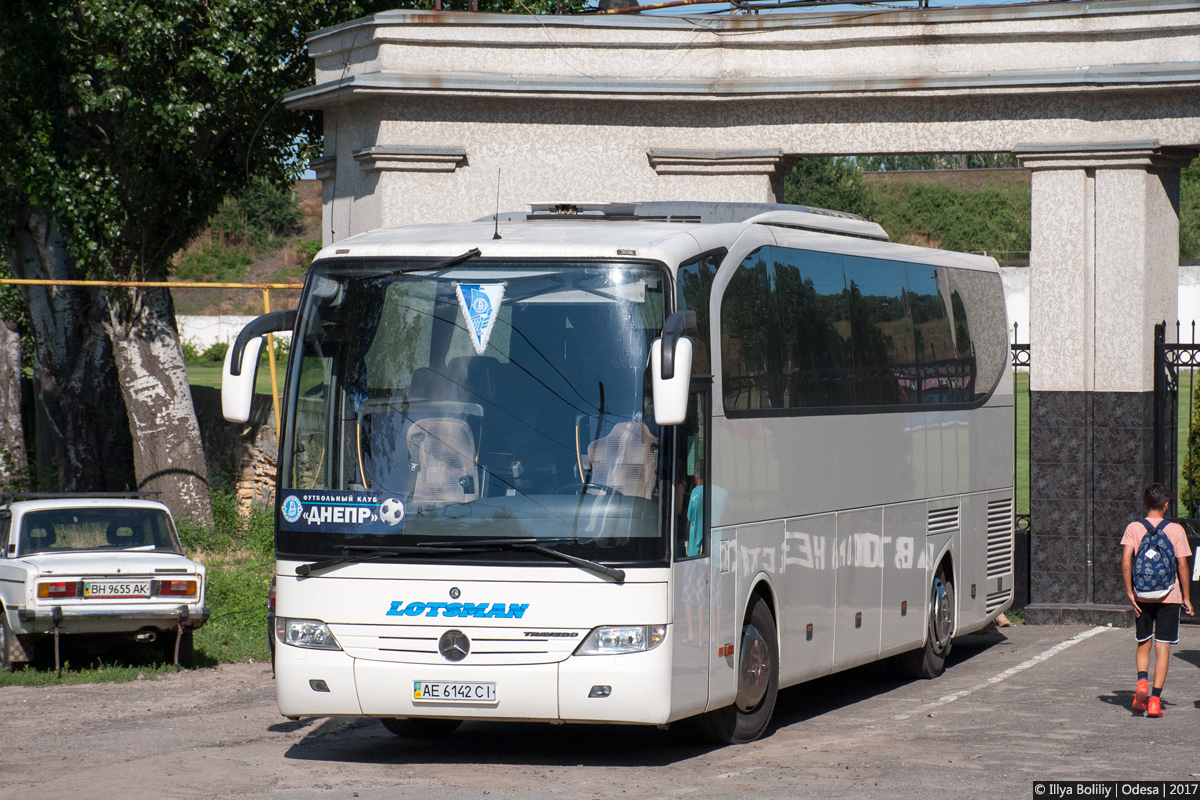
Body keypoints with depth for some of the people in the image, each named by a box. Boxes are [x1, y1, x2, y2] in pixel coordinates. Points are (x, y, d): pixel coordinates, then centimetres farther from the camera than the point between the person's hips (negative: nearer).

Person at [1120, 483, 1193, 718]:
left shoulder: (1134, 528, 0)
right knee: (1163, 647, 2)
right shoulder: (1175, 530, -2)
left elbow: (1126, 561, -11)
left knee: (1143, 644, 18)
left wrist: (1129, 592, -6)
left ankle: (1142, 682, -6)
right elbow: (1182, 565, -4)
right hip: (1169, 596, -1)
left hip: (1142, 596, 2)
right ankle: (1155, 699, -5)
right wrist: (1186, 598, 4)